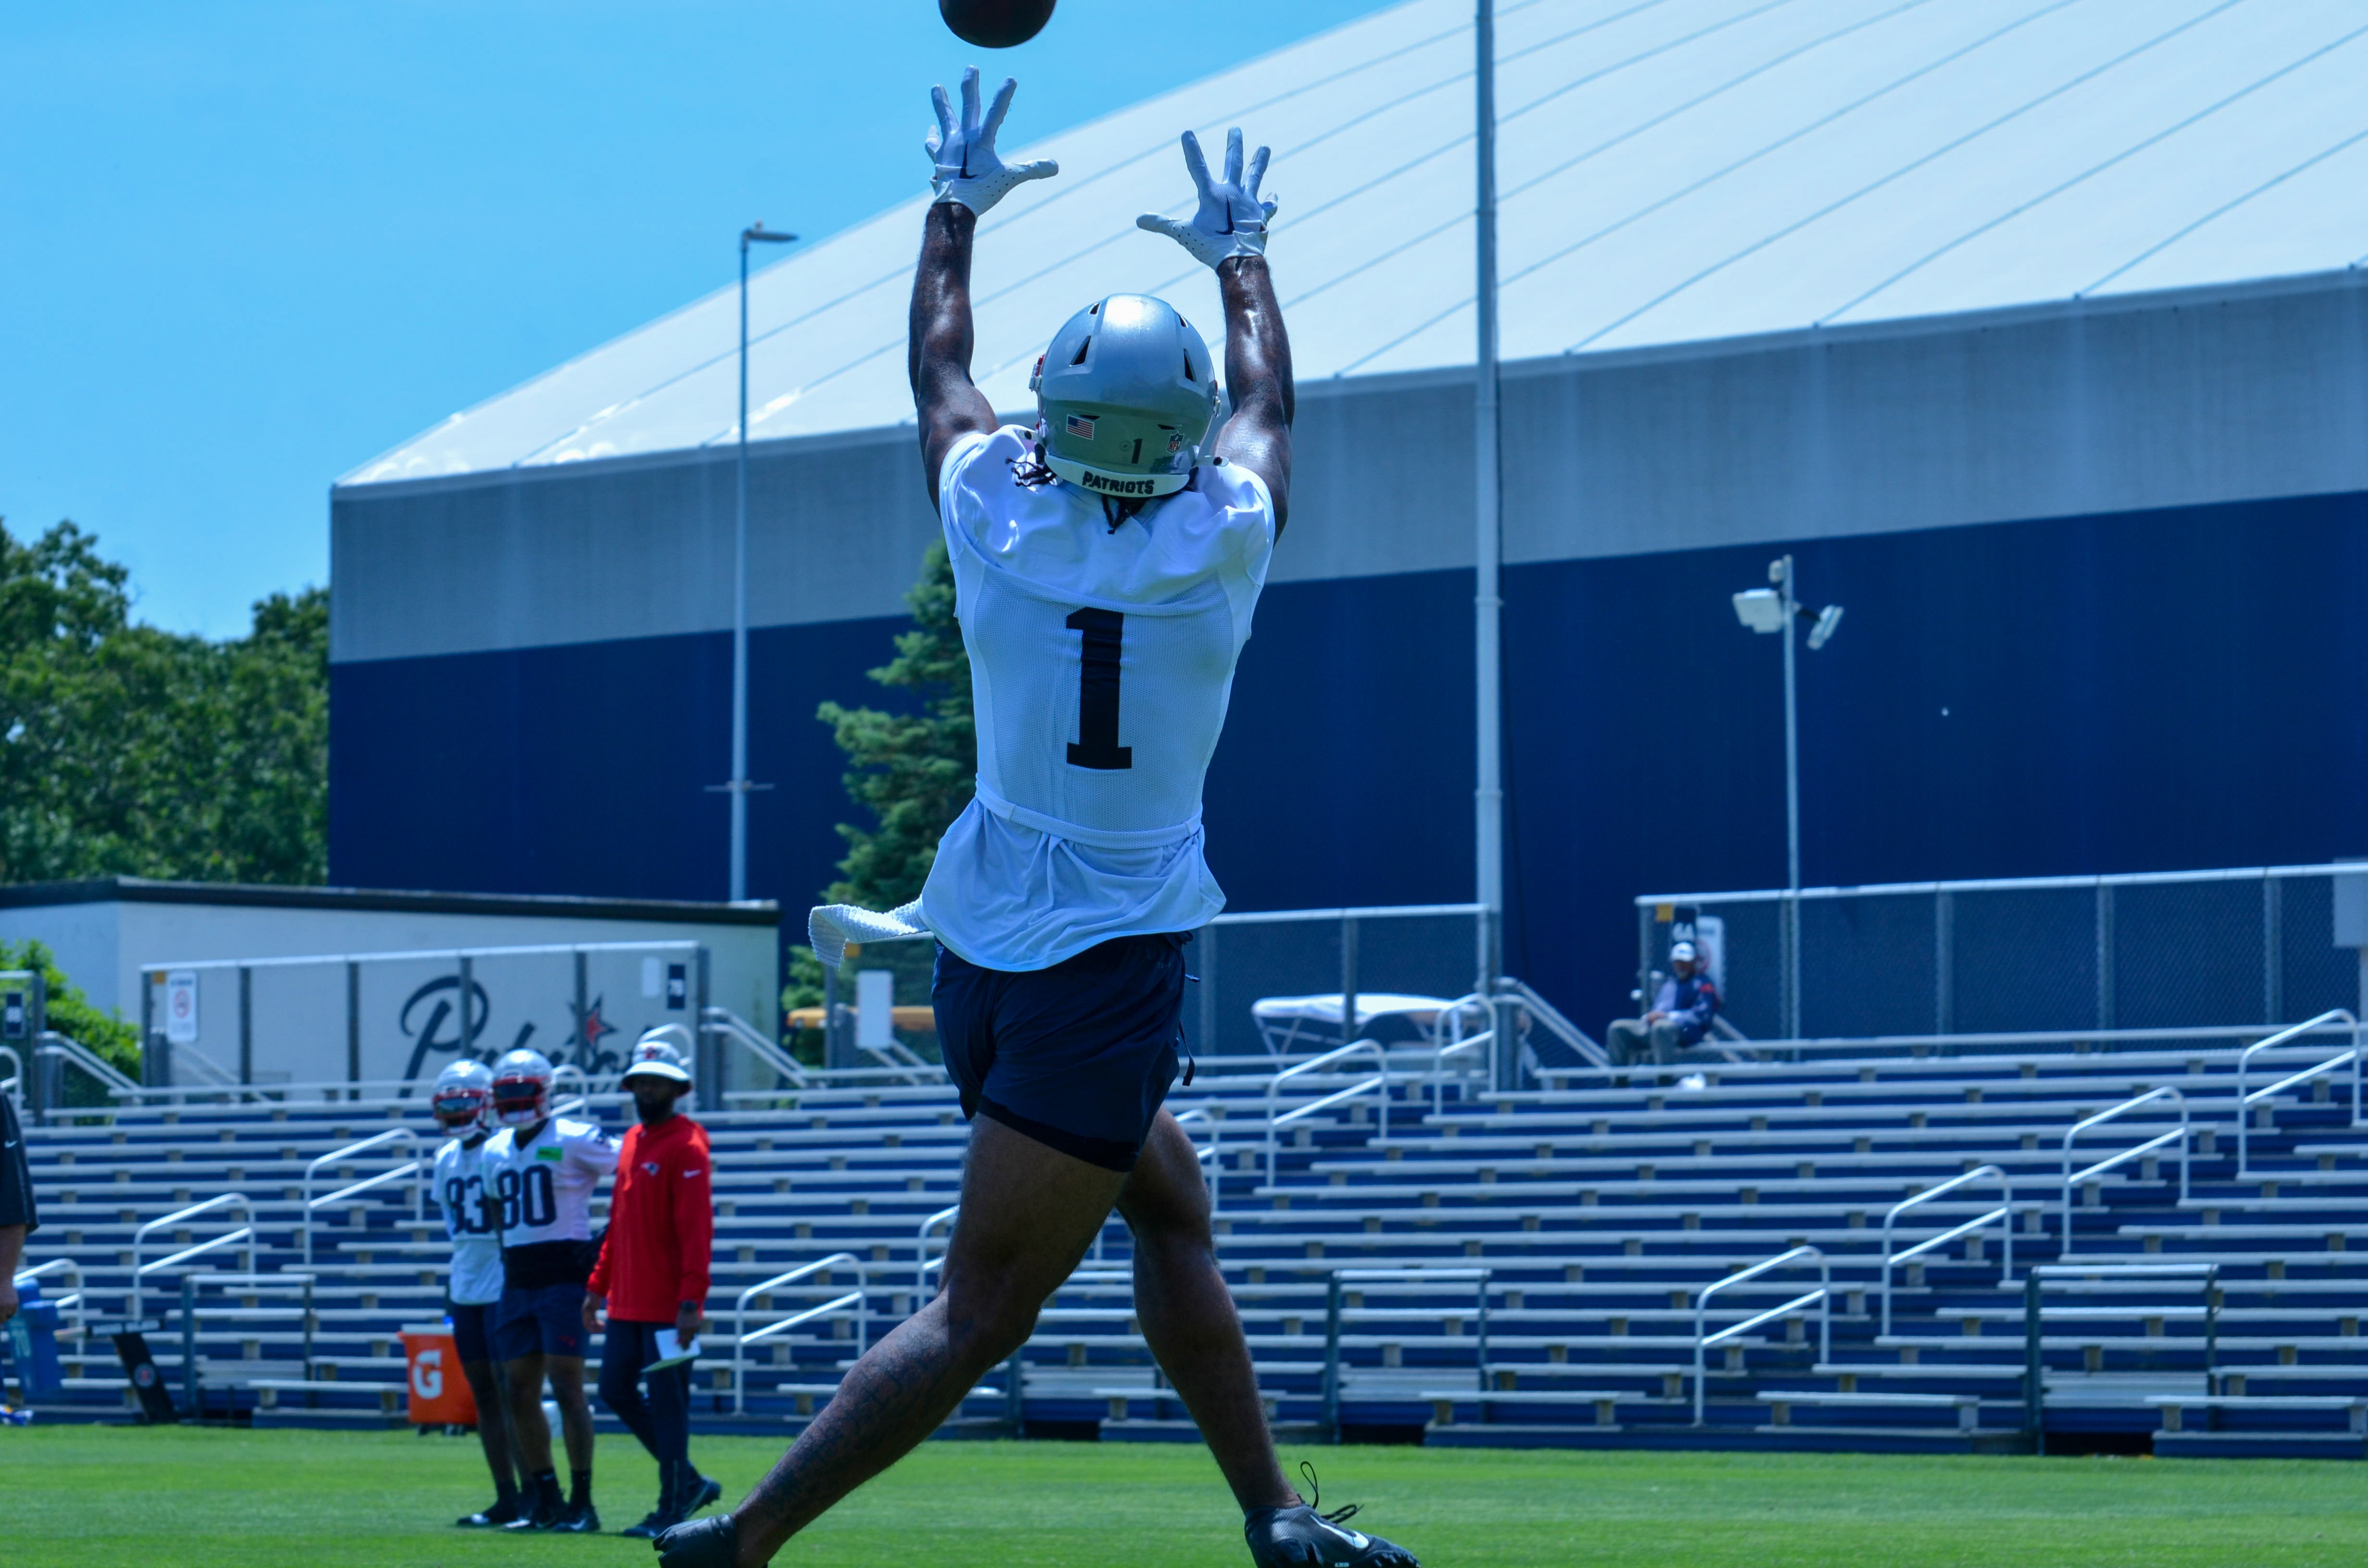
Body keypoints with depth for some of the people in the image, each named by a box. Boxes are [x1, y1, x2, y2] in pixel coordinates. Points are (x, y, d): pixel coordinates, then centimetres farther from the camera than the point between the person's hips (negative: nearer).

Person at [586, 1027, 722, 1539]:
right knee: (616, 1391, 11)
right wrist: (598, 1286, 18)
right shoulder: (632, 1141, 15)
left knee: (667, 1403, -4)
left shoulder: (687, 1146, -11)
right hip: (627, 1302, 9)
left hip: (668, 1305, -9)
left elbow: (697, 1231, -17)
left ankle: (672, 1510, 4)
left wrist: (691, 1302, -22)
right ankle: (688, 1482, 22)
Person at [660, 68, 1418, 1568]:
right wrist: (1241, 252, 32)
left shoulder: (996, 524, -4)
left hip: (986, 961, 5)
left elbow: (941, 368, 17)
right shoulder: (1222, 545, -7)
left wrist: (959, 208, 33)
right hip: (1115, 965, -5)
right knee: (980, 1313, -6)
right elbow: (1268, 404, 15)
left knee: (1174, 1206, 22)